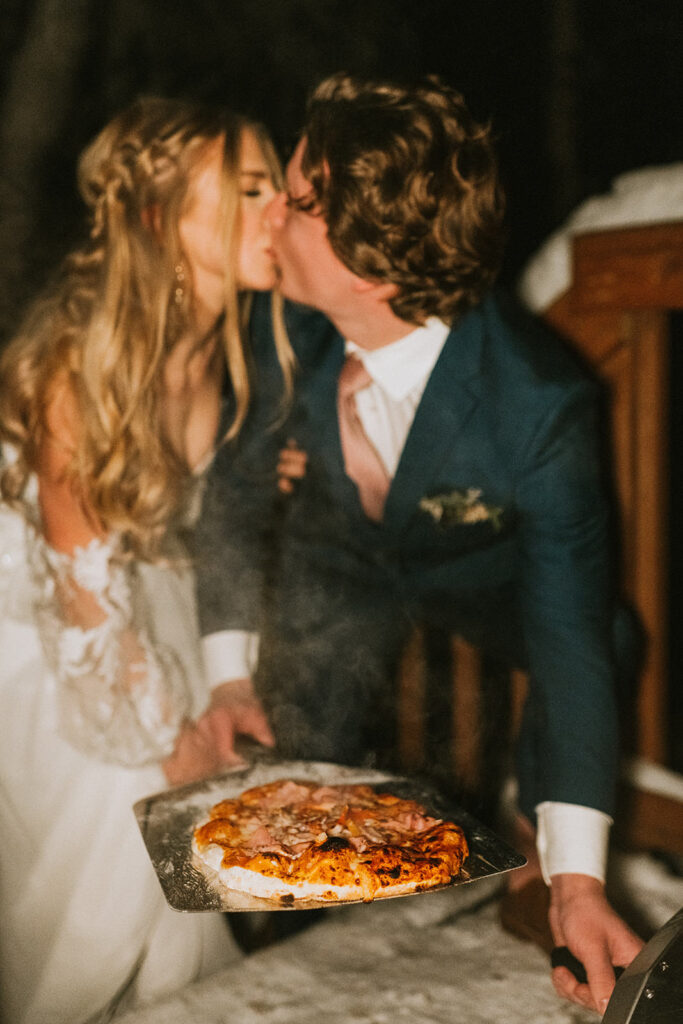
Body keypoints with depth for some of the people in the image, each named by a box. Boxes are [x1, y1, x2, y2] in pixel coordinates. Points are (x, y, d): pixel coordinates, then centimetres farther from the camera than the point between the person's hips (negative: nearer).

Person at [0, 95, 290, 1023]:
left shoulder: (233, 347, -10)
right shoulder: (78, 360, -28)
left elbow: (204, 516, 1)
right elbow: (82, 574, -21)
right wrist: (165, 736, -14)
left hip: (151, 597, 5)